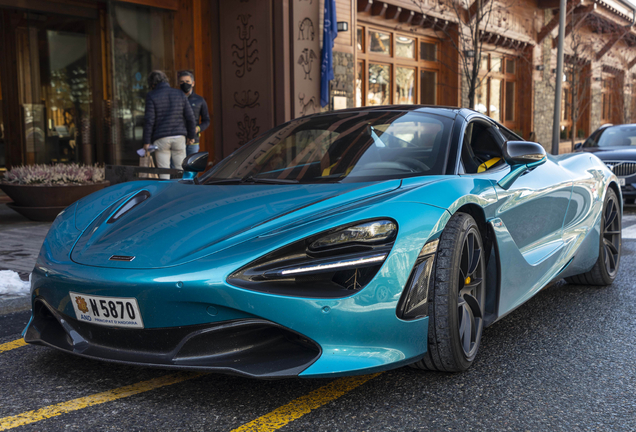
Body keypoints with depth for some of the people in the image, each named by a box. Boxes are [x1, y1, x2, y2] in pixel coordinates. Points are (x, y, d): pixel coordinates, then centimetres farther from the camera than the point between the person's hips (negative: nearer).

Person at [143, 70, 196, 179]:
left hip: (161, 138, -2)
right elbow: (190, 116, 4)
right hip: (179, 137, 3)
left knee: (164, 173, 2)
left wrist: (146, 141, -5)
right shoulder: (179, 94, 5)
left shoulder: (151, 96, -4)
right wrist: (191, 135, 14)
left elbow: (149, 120, -10)